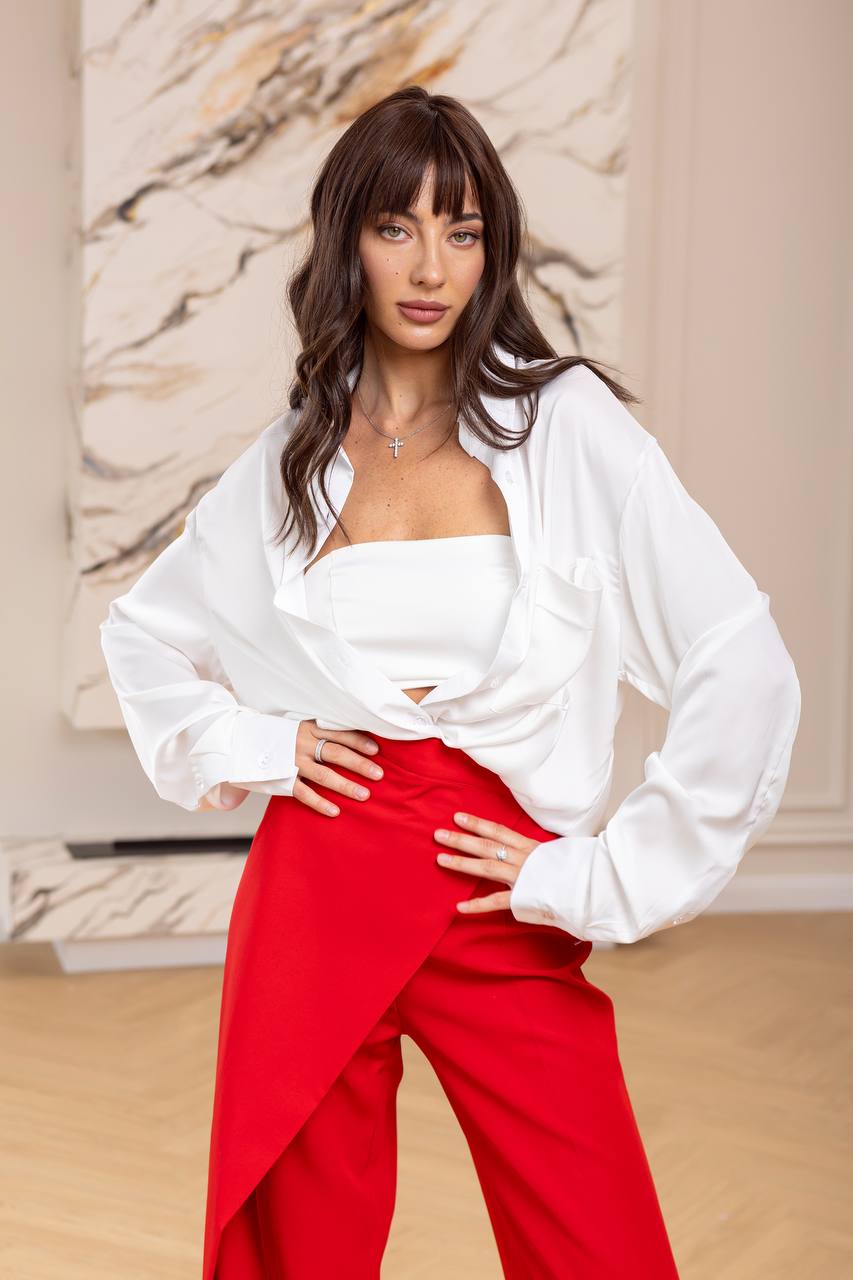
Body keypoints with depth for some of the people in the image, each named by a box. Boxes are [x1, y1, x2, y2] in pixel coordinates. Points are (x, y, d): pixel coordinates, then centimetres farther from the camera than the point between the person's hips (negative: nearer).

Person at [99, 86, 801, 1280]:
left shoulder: (566, 421, -4)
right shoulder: (295, 454, 7)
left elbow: (744, 673, -11)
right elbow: (142, 629, 23)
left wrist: (603, 878, -9)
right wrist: (244, 747, 6)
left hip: (507, 918, -2)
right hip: (315, 900, 3)